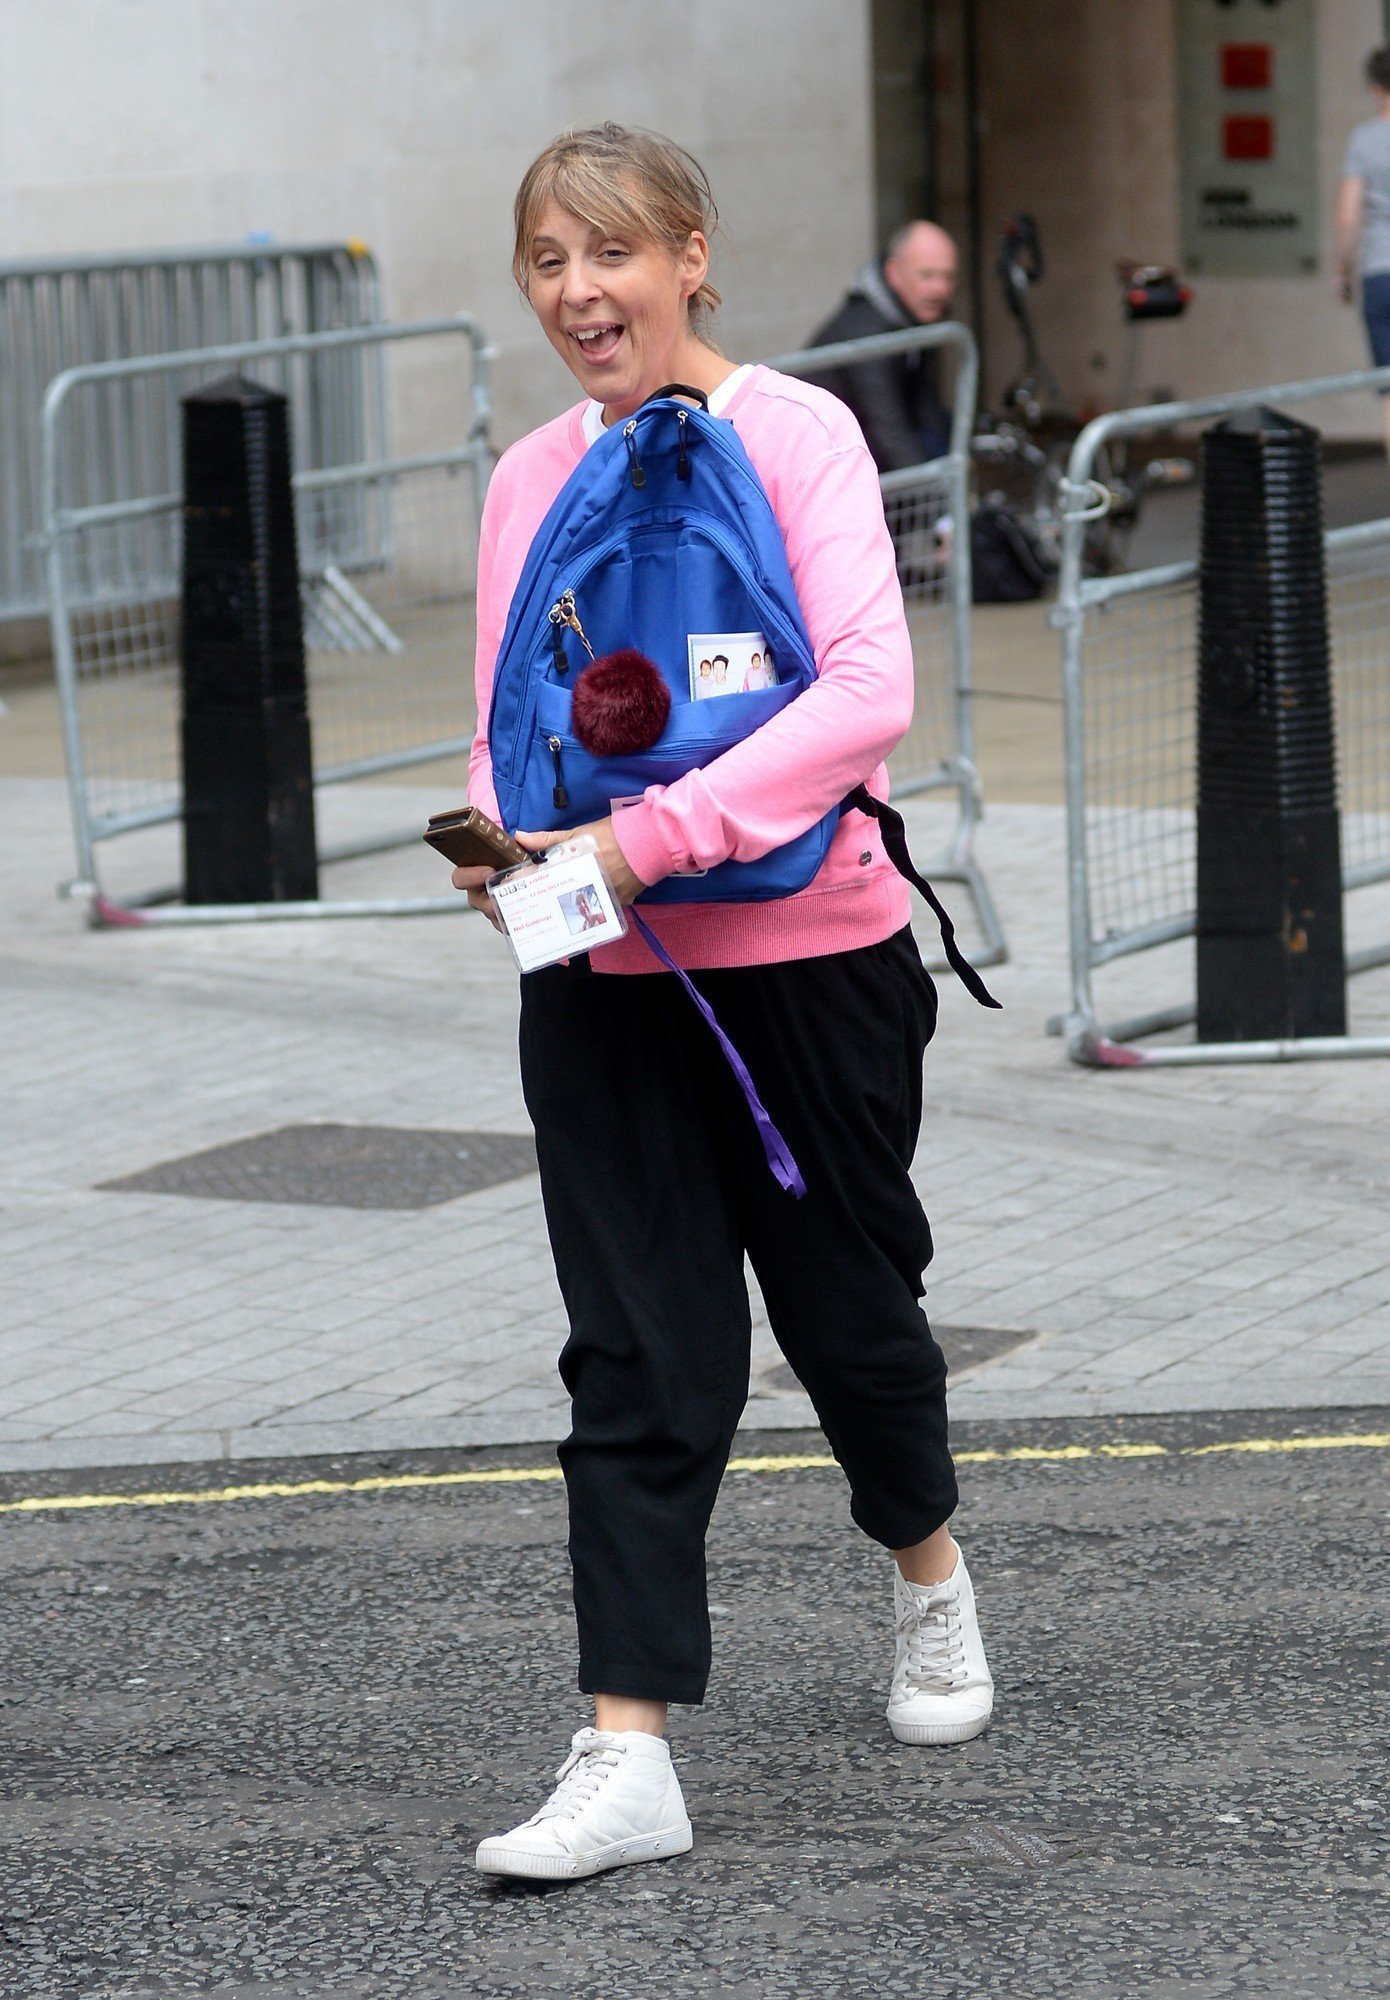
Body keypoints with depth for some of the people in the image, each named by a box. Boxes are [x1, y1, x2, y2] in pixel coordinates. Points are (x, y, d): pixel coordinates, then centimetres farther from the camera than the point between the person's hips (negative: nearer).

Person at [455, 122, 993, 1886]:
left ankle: (930, 1577, 42)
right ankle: (626, 1757, -1)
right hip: (598, 976, 3)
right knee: (637, 1359, 0)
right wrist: (499, 848, -10)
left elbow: (867, 691, -18)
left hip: (809, 953, -3)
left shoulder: (794, 432, -8)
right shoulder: (529, 479, 6)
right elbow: (506, 725, 13)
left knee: (847, 1300, 13)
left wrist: (656, 834, -25)